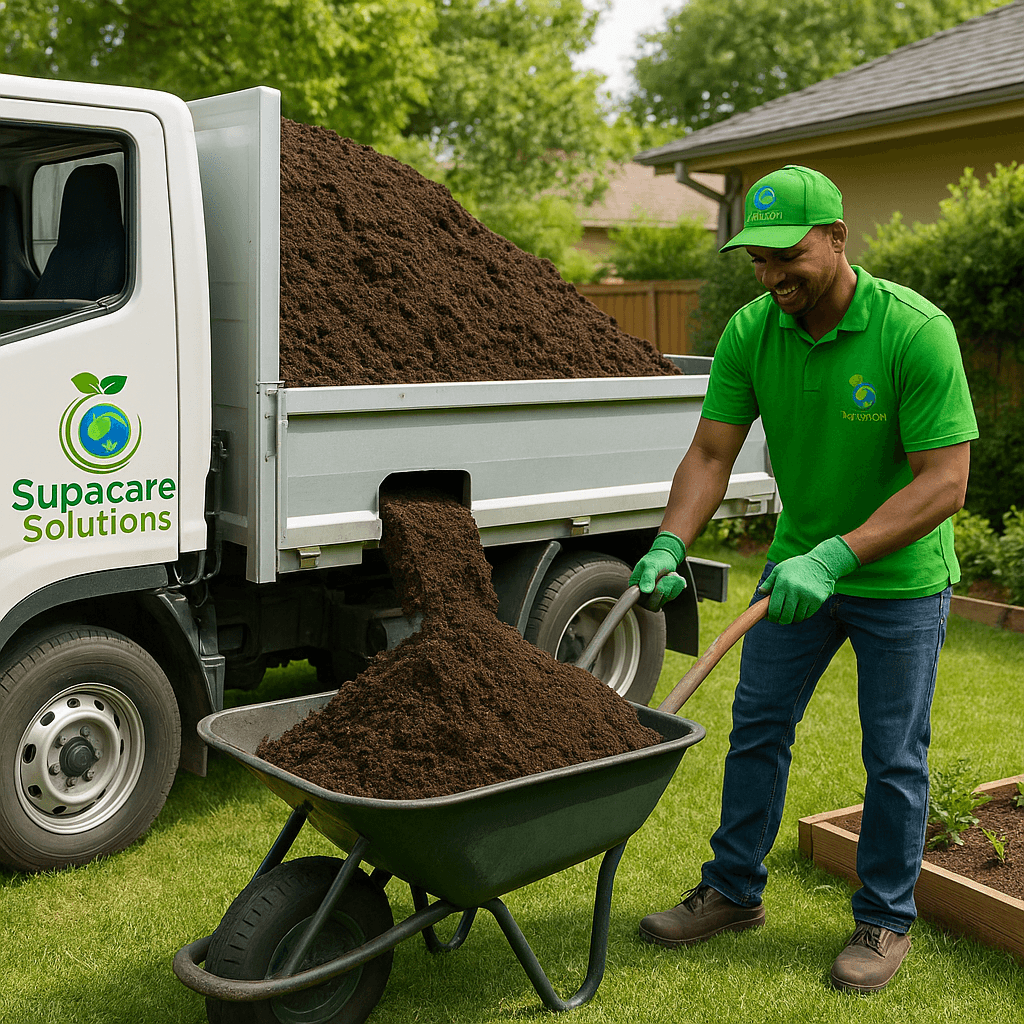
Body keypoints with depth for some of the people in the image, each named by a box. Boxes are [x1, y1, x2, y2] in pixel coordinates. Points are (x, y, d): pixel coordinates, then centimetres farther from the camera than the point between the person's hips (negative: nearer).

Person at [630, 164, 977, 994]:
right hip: (799, 561, 5)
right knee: (757, 727, 12)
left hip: (900, 577, -5)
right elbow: (711, 454, -10)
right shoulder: (750, 333, -11)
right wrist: (670, 545, -26)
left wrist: (835, 557, -36)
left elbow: (943, 483, -28)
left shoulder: (916, 331, -26)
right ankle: (735, 891, 29)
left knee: (893, 757, 6)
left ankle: (885, 921, 25)